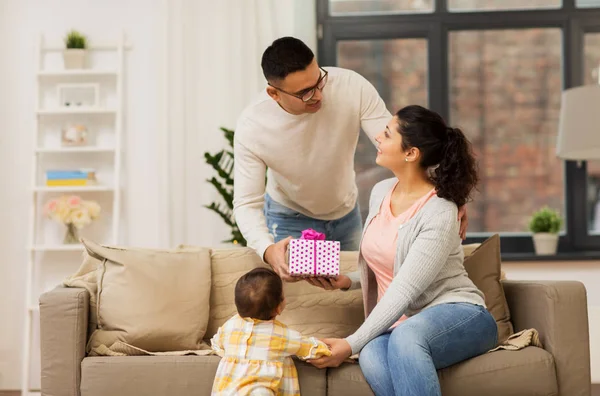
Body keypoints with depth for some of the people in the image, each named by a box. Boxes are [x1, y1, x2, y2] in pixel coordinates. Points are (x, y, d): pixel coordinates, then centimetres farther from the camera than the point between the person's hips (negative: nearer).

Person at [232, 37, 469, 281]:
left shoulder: (352, 87, -30)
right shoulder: (251, 128, -30)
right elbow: (247, 204, -28)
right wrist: (268, 250, -49)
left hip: (346, 213, 3)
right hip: (289, 219, -3)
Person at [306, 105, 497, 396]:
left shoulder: (439, 213, -16)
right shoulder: (381, 192, 8)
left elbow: (403, 291, -20)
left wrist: (351, 344, -22)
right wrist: (348, 281, 4)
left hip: (460, 316, -5)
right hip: (399, 325, 6)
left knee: (406, 336, -41)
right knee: (371, 357, -32)